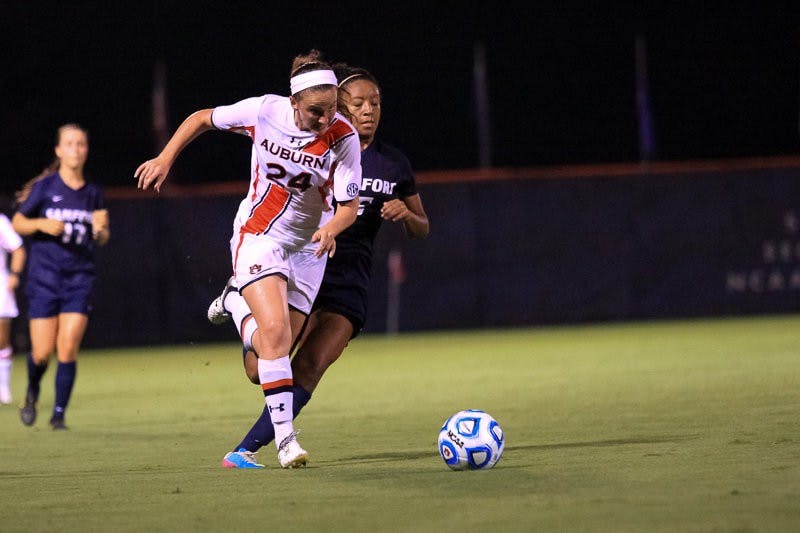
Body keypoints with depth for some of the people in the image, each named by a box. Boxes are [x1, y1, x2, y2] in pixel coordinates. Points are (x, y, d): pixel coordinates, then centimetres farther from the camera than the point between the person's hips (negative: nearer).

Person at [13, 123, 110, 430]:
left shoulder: (93, 193, 6)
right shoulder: (44, 187, -3)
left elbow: (101, 241, 15)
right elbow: (18, 223, 5)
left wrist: (101, 229, -7)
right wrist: (42, 224, -14)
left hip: (80, 280, 2)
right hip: (44, 278, -2)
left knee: (68, 350, -10)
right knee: (43, 353, -3)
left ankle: (59, 414, 1)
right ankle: (32, 393, 30)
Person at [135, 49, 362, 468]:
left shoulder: (343, 138, -19)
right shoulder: (263, 111, -18)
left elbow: (349, 206, -14)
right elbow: (202, 118, 0)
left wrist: (332, 227, -35)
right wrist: (165, 159, -5)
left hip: (307, 246, 2)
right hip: (258, 234, -2)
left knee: (269, 359, 4)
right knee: (275, 331, -23)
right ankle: (284, 436, -18)